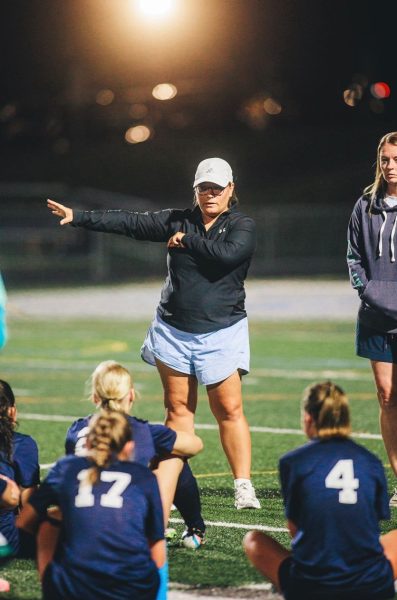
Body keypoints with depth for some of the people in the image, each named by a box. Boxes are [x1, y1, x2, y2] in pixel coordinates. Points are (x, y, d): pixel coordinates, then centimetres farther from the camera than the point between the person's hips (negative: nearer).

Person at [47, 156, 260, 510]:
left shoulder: (242, 226, -2)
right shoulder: (178, 221, 7)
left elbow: (229, 253, -23)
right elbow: (131, 223, 5)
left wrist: (188, 240, -12)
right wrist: (78, 217, 1)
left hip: (221, 334, -3)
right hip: (174, 331, 3)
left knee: (229, 410, -8)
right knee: (178, 408, 5)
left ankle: (243, 487, -5)